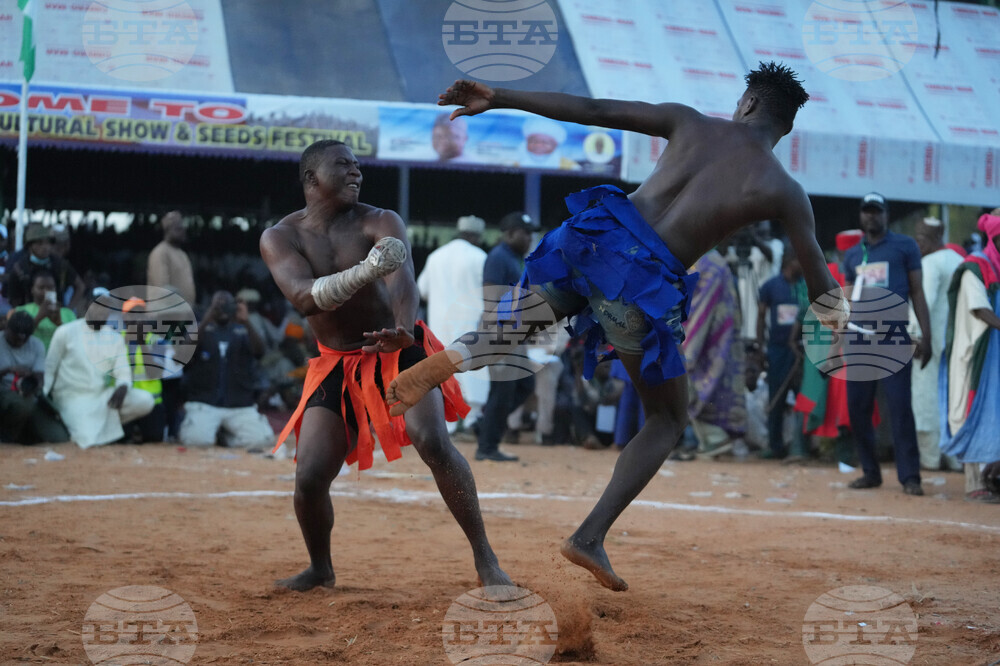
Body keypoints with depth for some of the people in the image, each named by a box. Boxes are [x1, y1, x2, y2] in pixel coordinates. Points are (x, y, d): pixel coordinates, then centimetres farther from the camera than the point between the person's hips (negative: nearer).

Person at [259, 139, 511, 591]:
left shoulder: (380, 223, -8)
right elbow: (304, 297, -24)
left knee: (433, 442, -25)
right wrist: (365, 272, -42)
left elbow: (402, 277, -29)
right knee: (309, 478, -8)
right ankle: (320, 569, 21)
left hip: (400, 351, -2)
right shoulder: (280, 238, -5)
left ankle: (485, 559, -14)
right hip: (336, 364, 2)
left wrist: (403, 329, -52)